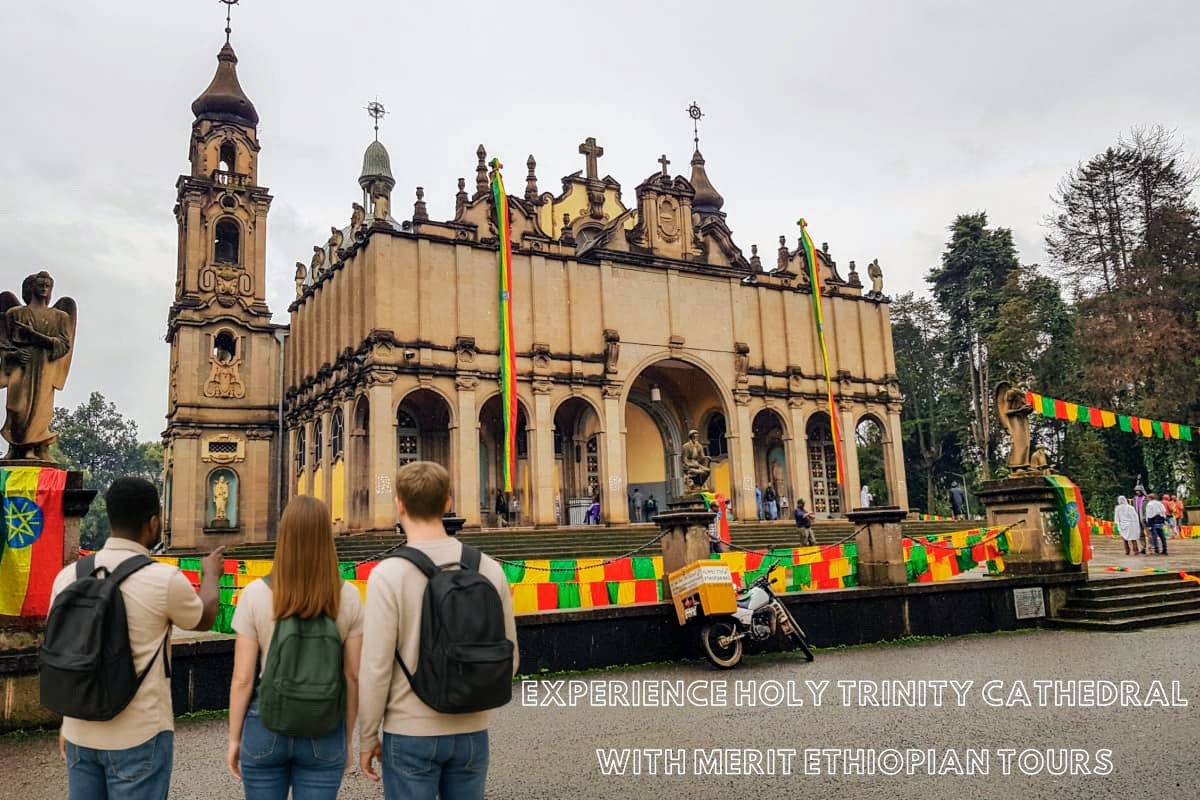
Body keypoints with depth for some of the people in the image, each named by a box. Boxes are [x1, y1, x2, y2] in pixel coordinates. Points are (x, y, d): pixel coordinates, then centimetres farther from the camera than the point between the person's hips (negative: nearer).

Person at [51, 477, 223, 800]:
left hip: (81, 732, 5)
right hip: (138, 736, -5)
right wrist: (211, 574, 23)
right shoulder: (164, 580, -17)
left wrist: (67, 722, 20)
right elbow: (203, 619, 3)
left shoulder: (68, 576, -2)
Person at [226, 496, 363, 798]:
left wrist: (234, 739, 6)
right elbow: (353, 676, -4)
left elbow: (242, 679, -7)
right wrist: (348, 738, 9)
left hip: (266, 727, 0)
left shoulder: (256, 593, -11)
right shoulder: (348, 597, -9)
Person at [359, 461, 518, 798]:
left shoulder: (388, 573, -14)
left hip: (411, 733, -3)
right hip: (472, 731, 3)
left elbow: (376, 667, -12)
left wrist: (367, 737, 1)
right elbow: (507, 658, 3)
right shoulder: (489, 568, -4)